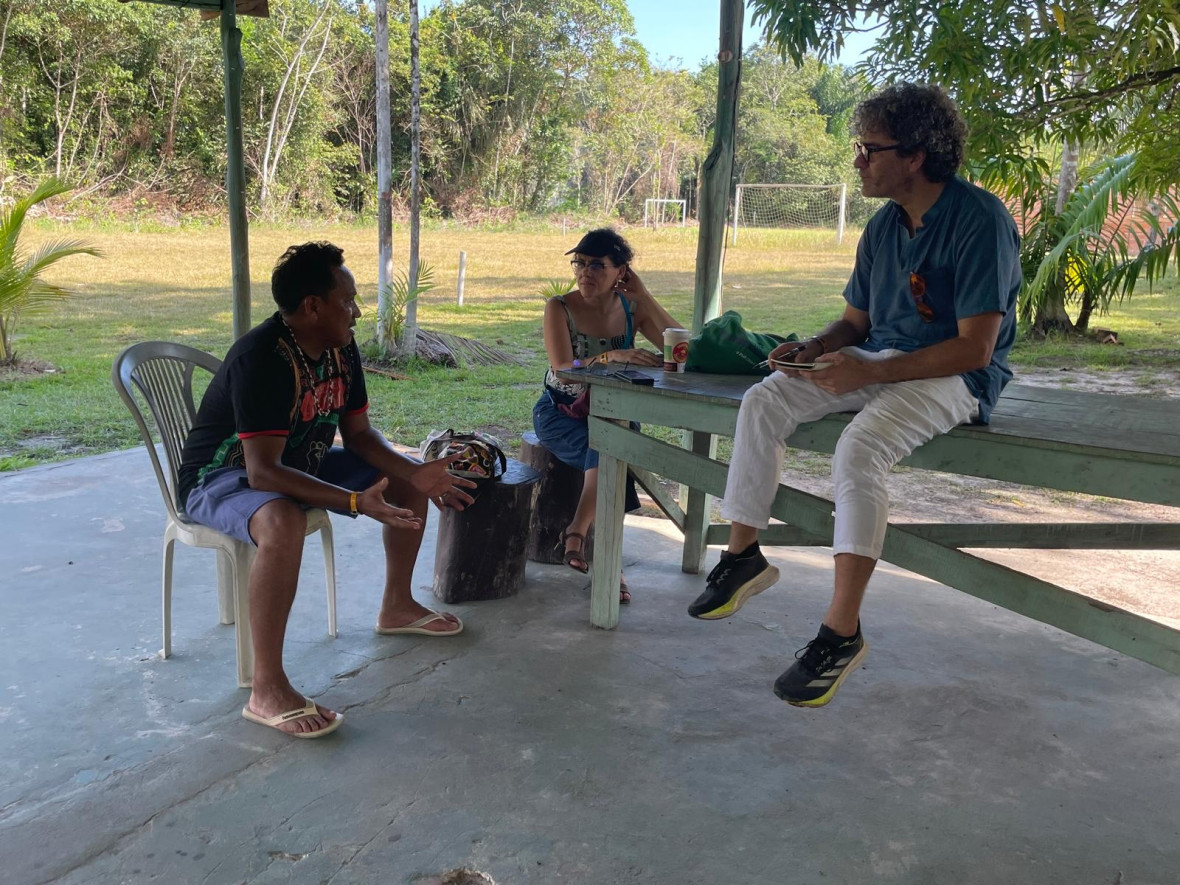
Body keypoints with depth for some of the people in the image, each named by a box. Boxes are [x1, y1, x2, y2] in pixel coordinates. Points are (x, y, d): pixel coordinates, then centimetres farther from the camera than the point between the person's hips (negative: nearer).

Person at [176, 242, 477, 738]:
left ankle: (397, 607, 24)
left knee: (410, 484, 5)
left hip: (298, 465, 9)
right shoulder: (261, 359, -31)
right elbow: (263, 473, -37)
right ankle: (266, 690, -31)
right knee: (283, 522, -42)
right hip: (221, 477, -8)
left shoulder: (341, 349, -5)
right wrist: (356, 502, -44)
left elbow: (358, 433, 3)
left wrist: (417, 473, -12)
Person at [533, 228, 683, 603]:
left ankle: (577, 531, -11)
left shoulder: (633, 309, 1)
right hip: (561, 413, -3)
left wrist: (645, 297, -14)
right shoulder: (559, 308, -9)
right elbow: (564, 371, -22)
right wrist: (611, 357, -38)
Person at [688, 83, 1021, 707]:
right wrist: (811, 348, -6)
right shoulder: (883, 226, 10)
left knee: (858, 449, -34)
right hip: (877, 364, 8)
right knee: (762, 403, -11)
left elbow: (975, 349, -20)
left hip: (954, 378, -7)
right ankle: (742, 555, -2)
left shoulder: (981, 222, -15)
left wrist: (869, 372, -24)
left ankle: (842, 632, -26)